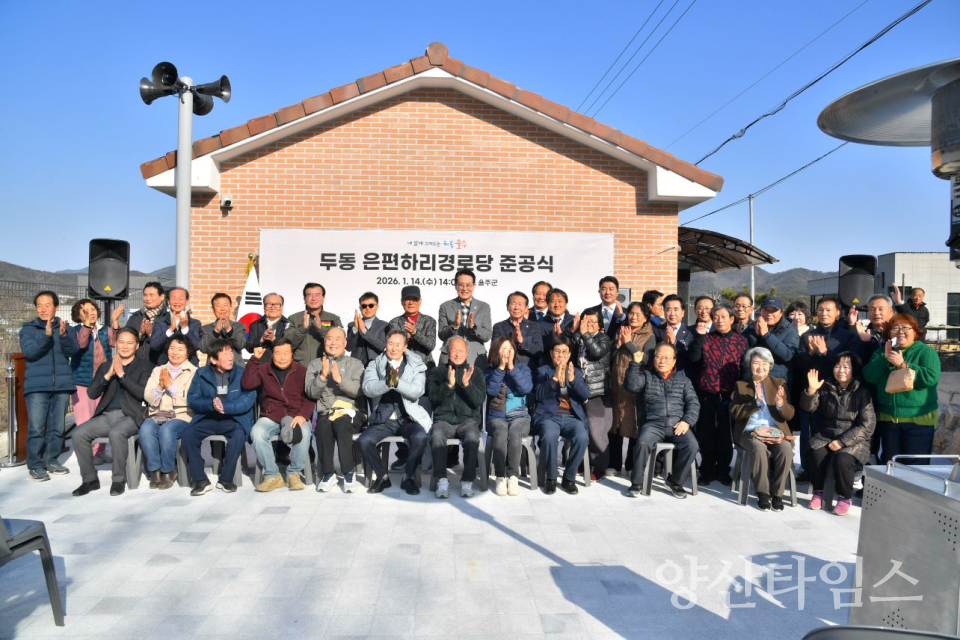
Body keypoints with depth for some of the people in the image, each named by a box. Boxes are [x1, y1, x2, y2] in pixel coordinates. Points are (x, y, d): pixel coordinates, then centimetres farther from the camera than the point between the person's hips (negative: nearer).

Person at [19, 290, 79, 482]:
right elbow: (29, 351, -12)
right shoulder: (28, 329, 4)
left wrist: (63, 335, -24)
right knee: (36, 428, -6)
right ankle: (35, 465, 3)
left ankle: (52, 460, 18)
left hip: (62, 384, 2)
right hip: (36, 385, -2)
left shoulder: (65, 328, 9)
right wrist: (46, 335, -25)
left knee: (57, 427, 7)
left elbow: (73, 350, -6)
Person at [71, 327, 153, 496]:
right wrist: (108, 375, -7)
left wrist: (121, 374, -12)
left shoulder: (145, 366, 8)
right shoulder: (105, 366, 20)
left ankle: (119, 480, -18)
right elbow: (91, 393, 8)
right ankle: (90, 479, -4)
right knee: (78, 433, -20)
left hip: (130, 416, -5)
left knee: (116, 433, -35)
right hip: (106, 415, 5)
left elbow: (142, 393, -8)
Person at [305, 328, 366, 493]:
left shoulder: (355, 364, 11)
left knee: (341, 423, -34)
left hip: (351, 412, -1)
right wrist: (323, 376, -13)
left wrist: (340, 379, -19)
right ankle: (328, 473, -21)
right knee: (323, 425, -33)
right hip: (325, 413, 1)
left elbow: (359, 391, -5)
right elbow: (311, 393, 3)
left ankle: (349, 473, -26)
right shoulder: (315, 364, 16)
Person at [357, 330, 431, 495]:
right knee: (364, 440, -23)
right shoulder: (374, 365, 8)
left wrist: (397, 382, -28)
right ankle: (382, 477, 2)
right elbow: (368, 389, -10)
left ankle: (408, 478, -5)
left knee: (420, 437, -29)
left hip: (408, 418, -1)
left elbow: (417, 390, -11)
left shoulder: (416, 366, 6)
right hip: (382, 419, 1)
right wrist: (387, 382, -28)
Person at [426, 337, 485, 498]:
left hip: (468, 419, 0)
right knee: (436, 435, -33)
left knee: (472, 437, -33)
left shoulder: (475, 372, 12)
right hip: (444, 419, 0)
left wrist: (467, 384, -17)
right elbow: (433, 398, -1)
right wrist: (449, 384, -17)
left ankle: (467, 481, -21)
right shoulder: (436, 372, 13)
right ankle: (442, 481, -23)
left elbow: (479, 400, 0)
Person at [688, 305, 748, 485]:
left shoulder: (741, 340, 5)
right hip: (706, 394, 0)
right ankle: (707, 470, 19)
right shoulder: (705, 338, 6)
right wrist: (700, 336, -16)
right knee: (706, 434, 7)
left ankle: (723, 470, 21)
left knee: (726, 435, 8)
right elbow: (694, 358, -9)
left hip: (729, 395, 0)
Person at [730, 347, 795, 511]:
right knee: (759, 448, -34)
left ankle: (777, 493, -16)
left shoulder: (779, 383, 14)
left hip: (776, 431, 2)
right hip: (750, 432, -1)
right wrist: (755, 402, -17)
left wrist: (780, 403, -17)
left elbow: (789, 415, 6)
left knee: (786, 448, -31)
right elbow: (735, 413, -2)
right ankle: (763, 493, -19)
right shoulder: (741, 385, 11)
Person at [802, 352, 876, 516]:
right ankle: (818, 492, -8)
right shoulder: (826, 387, 8)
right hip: (824, 436, 2)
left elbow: (867, 426, -8)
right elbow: (808, 407, -4)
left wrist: (843, 441, -17)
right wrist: (811, 390, -24)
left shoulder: (862, 392, -2)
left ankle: (845, 498, -6)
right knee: (817, 453, -28)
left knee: (842, 459, -30)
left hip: (853, 440, -2)